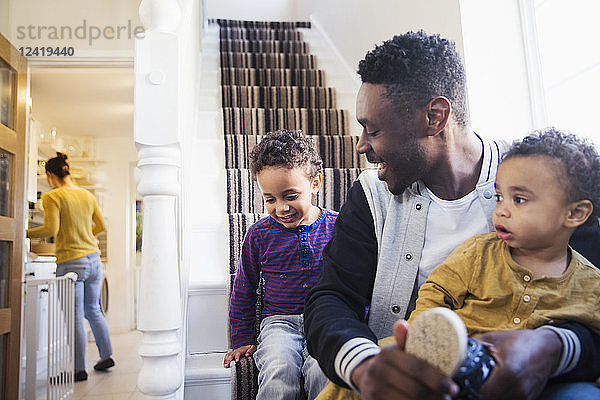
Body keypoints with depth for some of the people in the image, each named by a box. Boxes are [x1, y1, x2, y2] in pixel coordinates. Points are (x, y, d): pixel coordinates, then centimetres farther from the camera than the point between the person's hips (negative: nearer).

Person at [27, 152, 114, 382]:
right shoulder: (87, 195, 8)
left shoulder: (52, 197, -9)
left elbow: (52, 229, -19)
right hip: (93, 259, 6)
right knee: (93, 310, 20)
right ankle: (106, 356, 27)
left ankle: (79, 369, 13)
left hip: (71, 263, -6)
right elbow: (101, 226, 13)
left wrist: (25, 233, -5)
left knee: (75, 318, 3)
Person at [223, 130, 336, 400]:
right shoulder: (259, 234, 2)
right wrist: (242, 340, 12)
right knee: (279, 373, -30)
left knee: (323, 372, -30)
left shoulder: (336, 226, 0)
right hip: (279, 322, 1)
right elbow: (243, 290, 13)